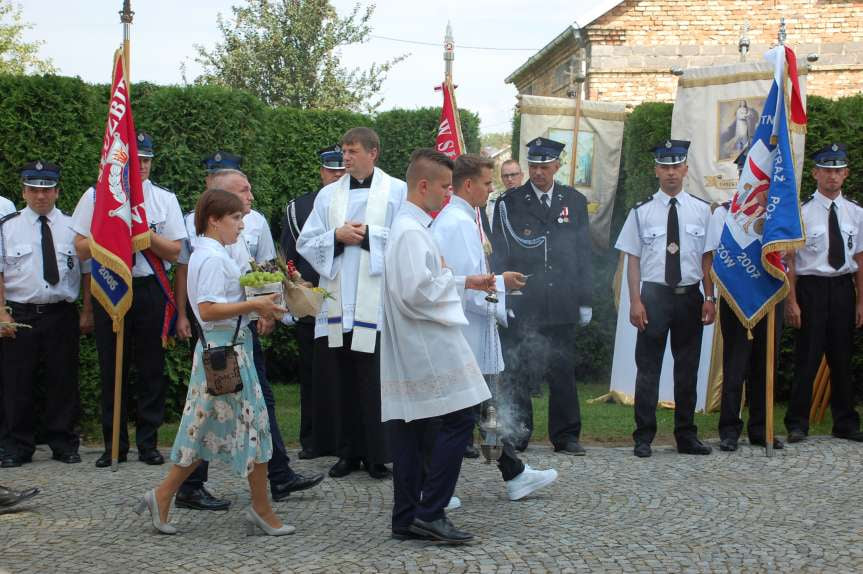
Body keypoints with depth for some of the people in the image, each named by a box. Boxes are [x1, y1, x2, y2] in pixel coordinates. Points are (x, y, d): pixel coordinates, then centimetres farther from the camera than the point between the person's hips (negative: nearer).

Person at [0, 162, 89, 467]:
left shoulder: (72, 226, 6)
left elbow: (86, 271, 7)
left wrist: (88, 312, 3)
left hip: (61, 315, 1)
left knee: (63, 382, 5)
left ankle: (63, 445, 18)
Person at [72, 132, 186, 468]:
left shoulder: (165, 199, 5)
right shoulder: (96, 197, 3)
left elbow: (174, 252, 1)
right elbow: (81, 249, 0)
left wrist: (146, 233, -14)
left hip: (150, 289, 0)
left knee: (151, 368, 4)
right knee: (112, 368, 5)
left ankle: (148, 443, 15)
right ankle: (114, 445, 15)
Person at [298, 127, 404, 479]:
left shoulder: (397, 191, 2)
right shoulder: (328, 195, 13)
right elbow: (306, 243, 10)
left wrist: (369, 235, -11)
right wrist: (337, 236, -6)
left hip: (377, 302, -4)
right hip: (337, 302, 4)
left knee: (376, 382, -2)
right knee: (343, 381, 8)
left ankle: (378, 456, 8)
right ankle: (349, 452, 18)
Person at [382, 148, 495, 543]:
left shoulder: (411, 226, 16)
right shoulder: (411, 231, -16)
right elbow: (417, 291, -23)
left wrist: (464, 283, 16)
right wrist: (455, 280, -7)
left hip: (412, 347, 10)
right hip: (428, 345, -10)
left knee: (411, 427, 9)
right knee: (457, 420, -7)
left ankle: (407, 518, 13)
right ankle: (430, 513, -5)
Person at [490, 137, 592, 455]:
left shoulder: (575, 202, 10)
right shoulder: (509, 203, 2)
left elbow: (583, 254, 11)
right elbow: (499, 256, 1)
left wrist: (585, 300, 8)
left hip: (562, 305, 2)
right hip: (520, 306, -2)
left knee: (563, 371, 6)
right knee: (516, 372, 2)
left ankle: (566, 435, 14)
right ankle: (516, 434, 12)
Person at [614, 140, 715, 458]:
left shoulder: (701, 210, 4)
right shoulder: (642, 211, 0)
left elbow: (707, 257, 6)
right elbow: (633, 259, -1)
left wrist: (710, 297, 0)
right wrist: (635, 301, -7)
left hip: (690, 295, 2)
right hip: (654, 294, -2)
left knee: (688, 367, 11)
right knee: (648, 367, 1)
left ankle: (686, 435, 22)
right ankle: (644, 437, 10)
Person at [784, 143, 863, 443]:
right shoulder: (802, 212, -5)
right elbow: (789, 260, -5)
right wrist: (791, 302, -10)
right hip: (811, 287, -4)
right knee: (807, 358, -2)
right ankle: (797, 424, 8)